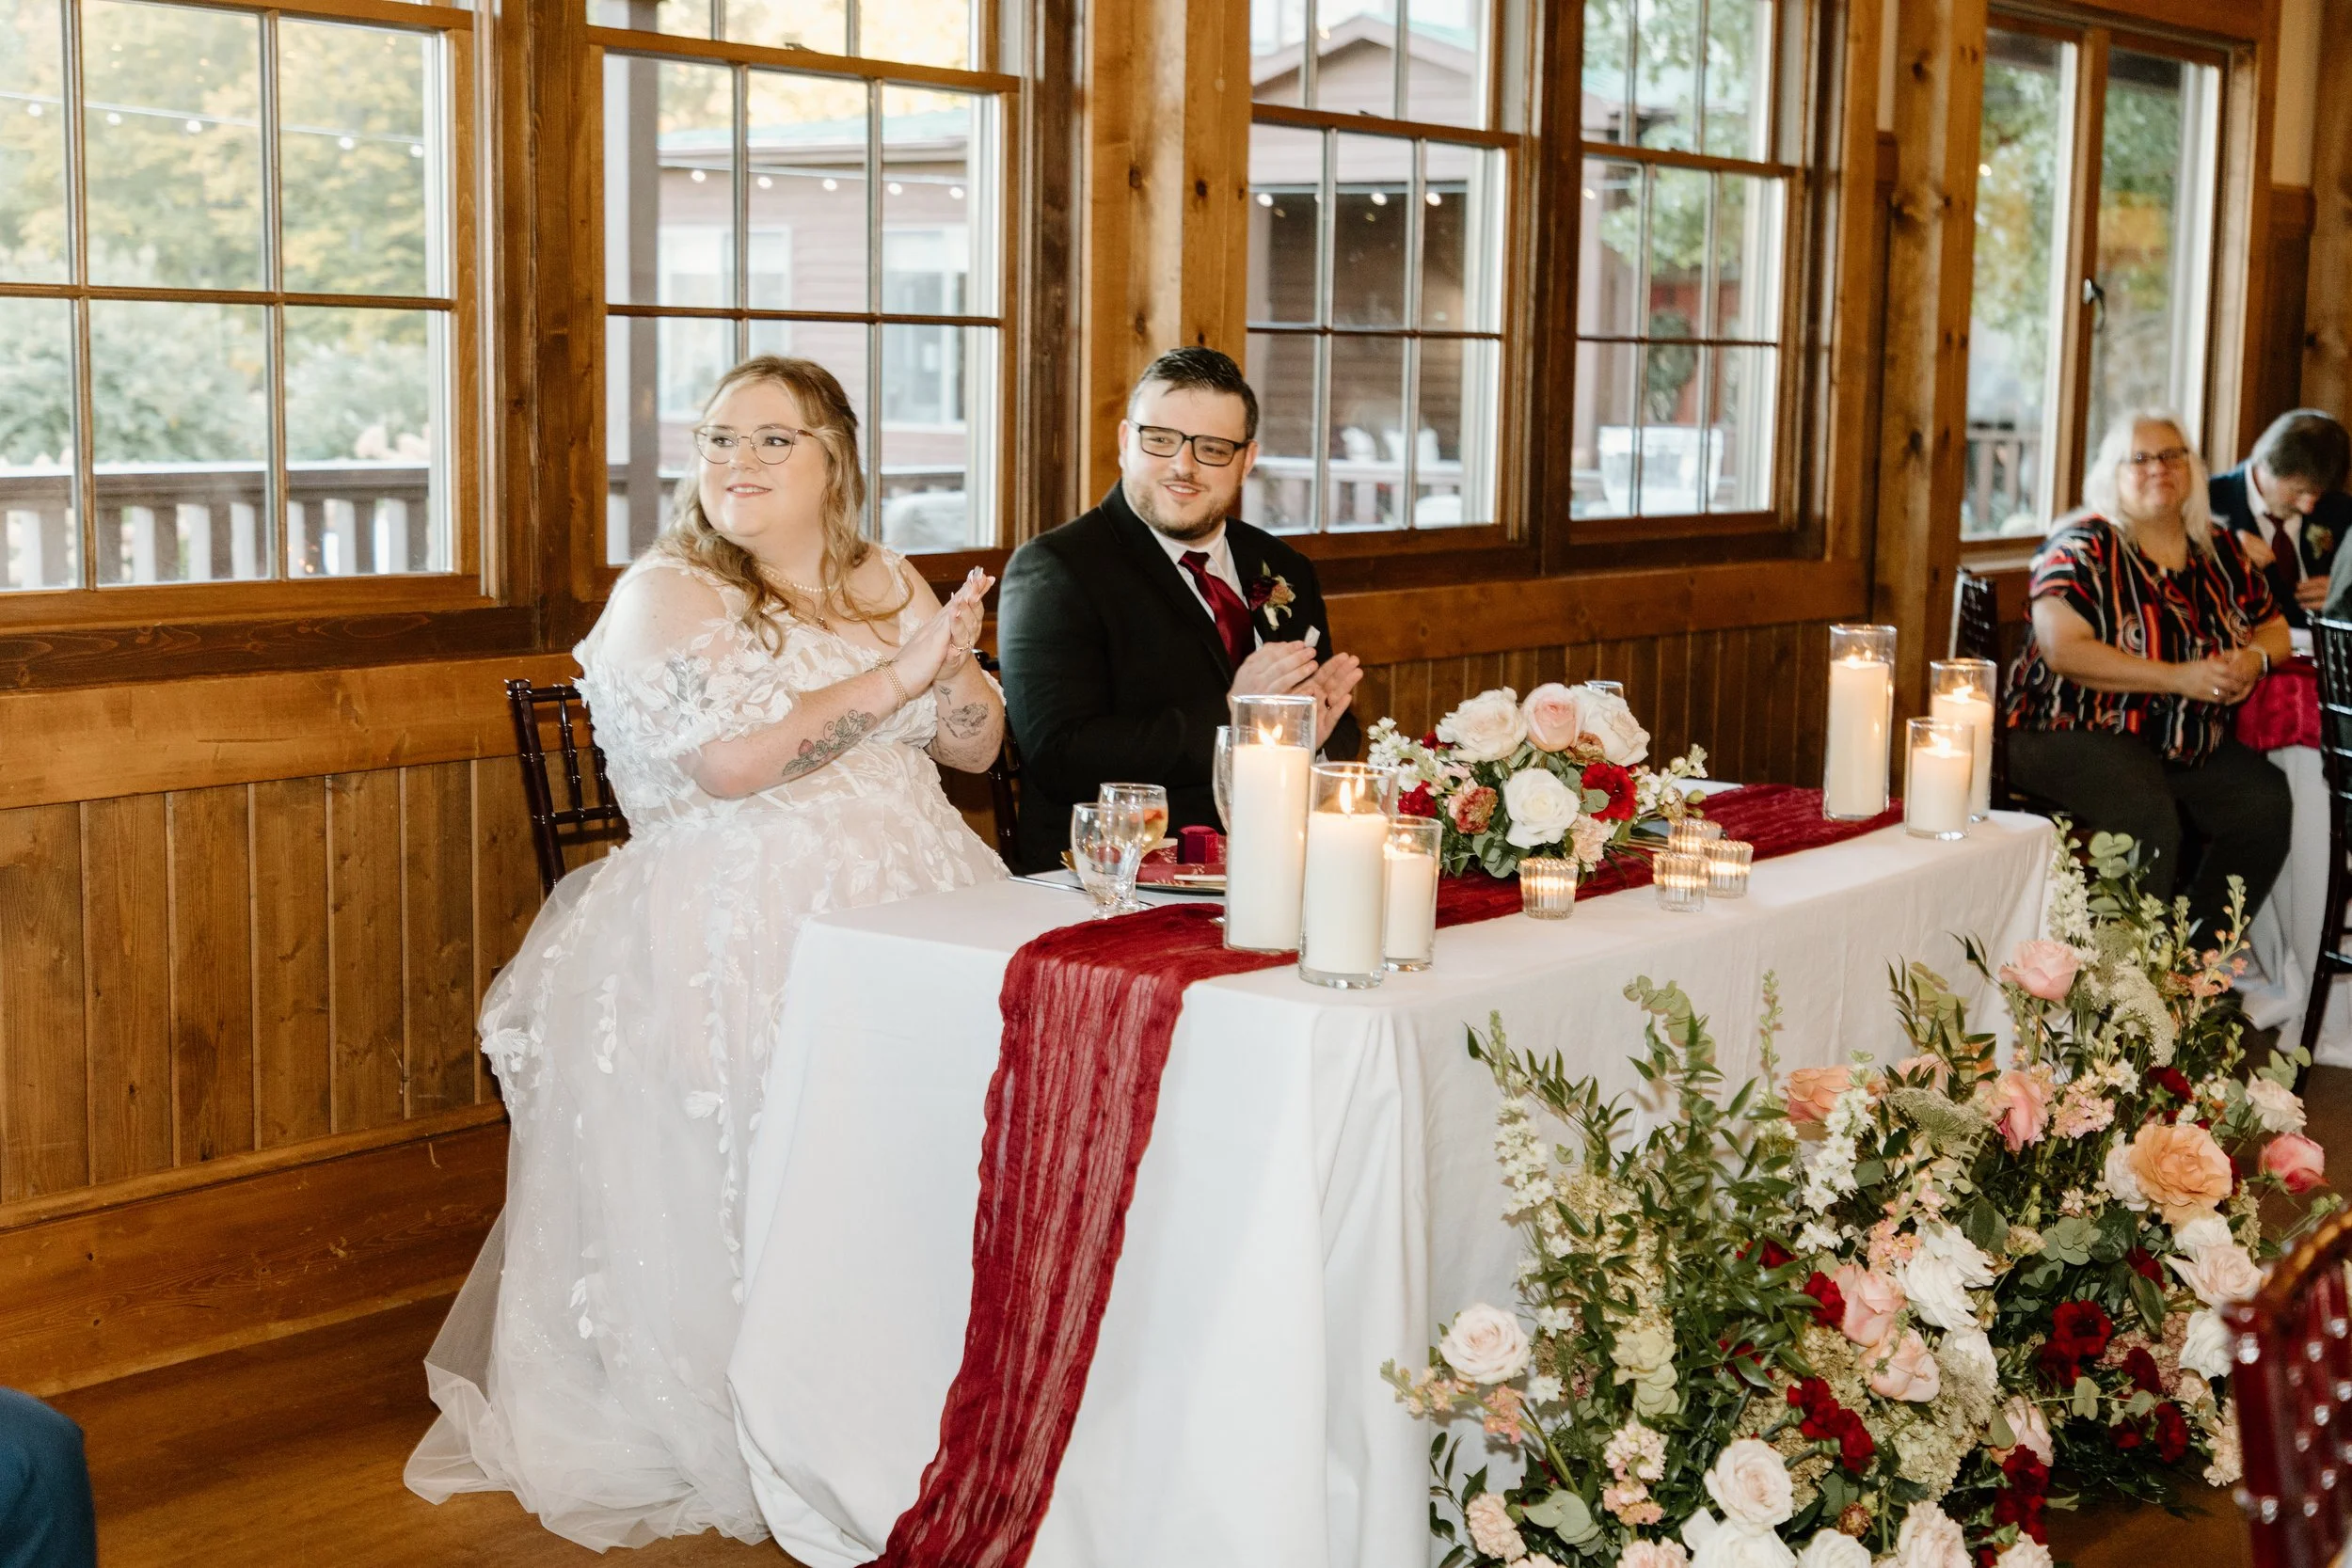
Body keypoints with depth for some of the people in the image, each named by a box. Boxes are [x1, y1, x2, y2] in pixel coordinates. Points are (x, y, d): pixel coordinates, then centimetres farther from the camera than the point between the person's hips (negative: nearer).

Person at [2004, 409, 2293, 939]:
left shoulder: (2220, 550, 13)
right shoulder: (2084, 546, -5)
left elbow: (2274, 628, 23)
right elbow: (2064, 650, -18)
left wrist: (2255, 657, -4)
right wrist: (2179, 677, -21)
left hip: (2195, 745, 6)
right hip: (2077, 735, -6)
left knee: (2266, 806, -18)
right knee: (2148, 817, -33)